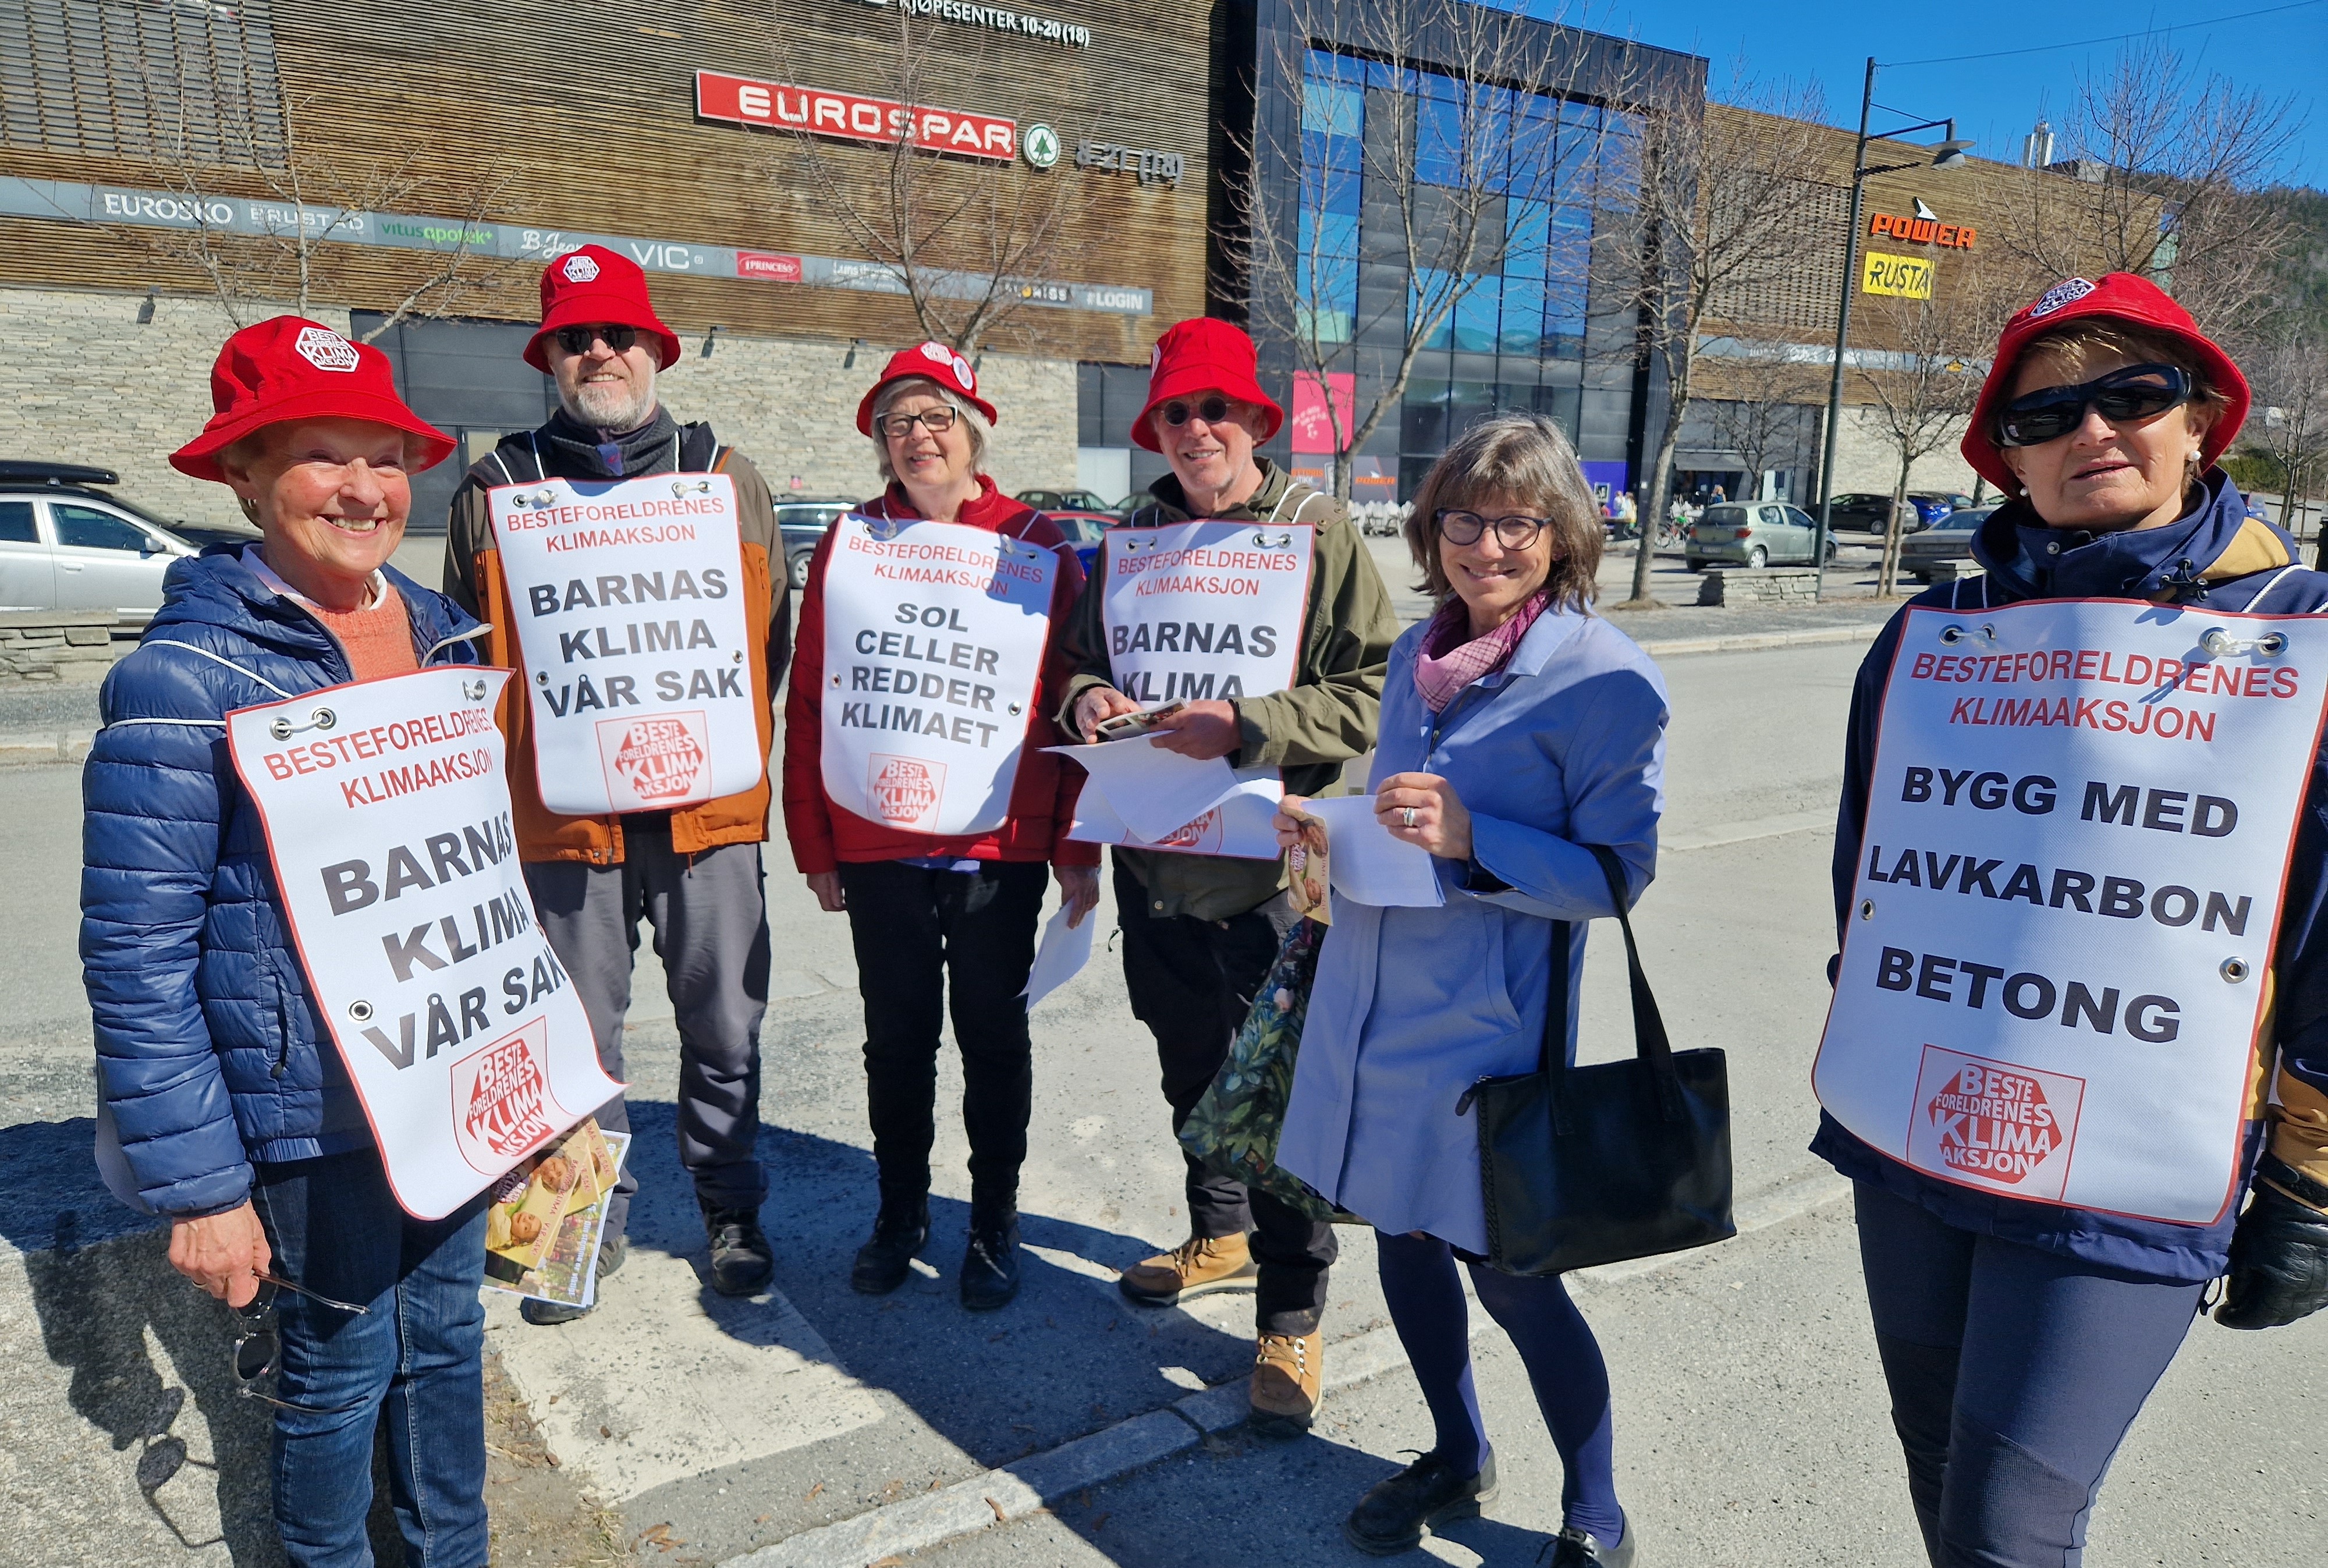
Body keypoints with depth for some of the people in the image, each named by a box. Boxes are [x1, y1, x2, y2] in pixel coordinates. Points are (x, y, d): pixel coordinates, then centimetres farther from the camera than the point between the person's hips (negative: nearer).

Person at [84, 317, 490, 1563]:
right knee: (342, 1368, 11)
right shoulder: (187, 675, -15)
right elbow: (137, 957, -14)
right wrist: (199, 1187, -14)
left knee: (447, 1335, 19)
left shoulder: (445, 636, 3)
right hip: (310, 1110, -5)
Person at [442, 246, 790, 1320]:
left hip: (709, 811, 0)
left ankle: (731, 1209, 29)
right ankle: (595, 1220, 30)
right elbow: (468, 650, 12)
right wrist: (515, 762, 4)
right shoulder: (498, 488, 6)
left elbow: (774, 634, 11)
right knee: (578, 1035, 12)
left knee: (723, 1028, 10)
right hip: (562, 815, 0)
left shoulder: (726, 477, 7)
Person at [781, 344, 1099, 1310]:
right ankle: (899, 1212, 33)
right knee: (896, 1035, 14)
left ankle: (995, 1223, 28)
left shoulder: (1039, 544, -1)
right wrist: (813, 843, 1)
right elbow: (809, 701, 4)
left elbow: (1075, 701, -1)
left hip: (1003, 843, -1)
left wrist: (1078, 849, -4)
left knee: (993, 1033, 11)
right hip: (877, 845, 2)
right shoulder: (846, 545, 4)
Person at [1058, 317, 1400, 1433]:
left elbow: (1373, 692, -13)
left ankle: (1291, 1318, 18)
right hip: (1157, 856, 6)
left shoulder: (1320, 535, -7)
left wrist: (1245, 725, -24)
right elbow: (1080, 658, 18)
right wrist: (1086, 696, -5)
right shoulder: (1135, 537, 9)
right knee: (1192, 1073, 21)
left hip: (1276, 861, -5)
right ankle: (1221, 1237, 44)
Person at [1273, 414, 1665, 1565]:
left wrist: (1470, 840, -27)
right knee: (1403, 1238, 18)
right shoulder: (1419, 653, 8)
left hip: (1485, 1025, -7)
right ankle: (1457, 1459, 43)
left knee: (1510, 1276, 5)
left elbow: (1620, 872, -15)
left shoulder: (1606, 679, -13)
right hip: (1375, 1002, 7)